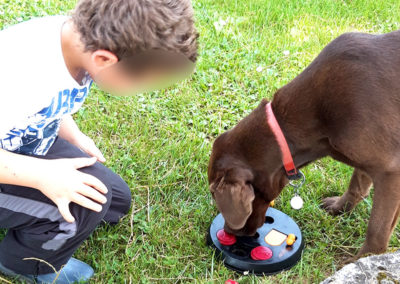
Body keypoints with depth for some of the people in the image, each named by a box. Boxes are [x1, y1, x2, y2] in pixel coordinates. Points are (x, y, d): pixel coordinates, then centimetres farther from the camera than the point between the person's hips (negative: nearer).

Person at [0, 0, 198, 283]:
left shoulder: (82, 38, -16)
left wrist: (73, 136, -3)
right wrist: (41, 174, -36)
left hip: (34, 144, 7)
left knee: (117, 200, 8)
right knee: (83, 205, -25)